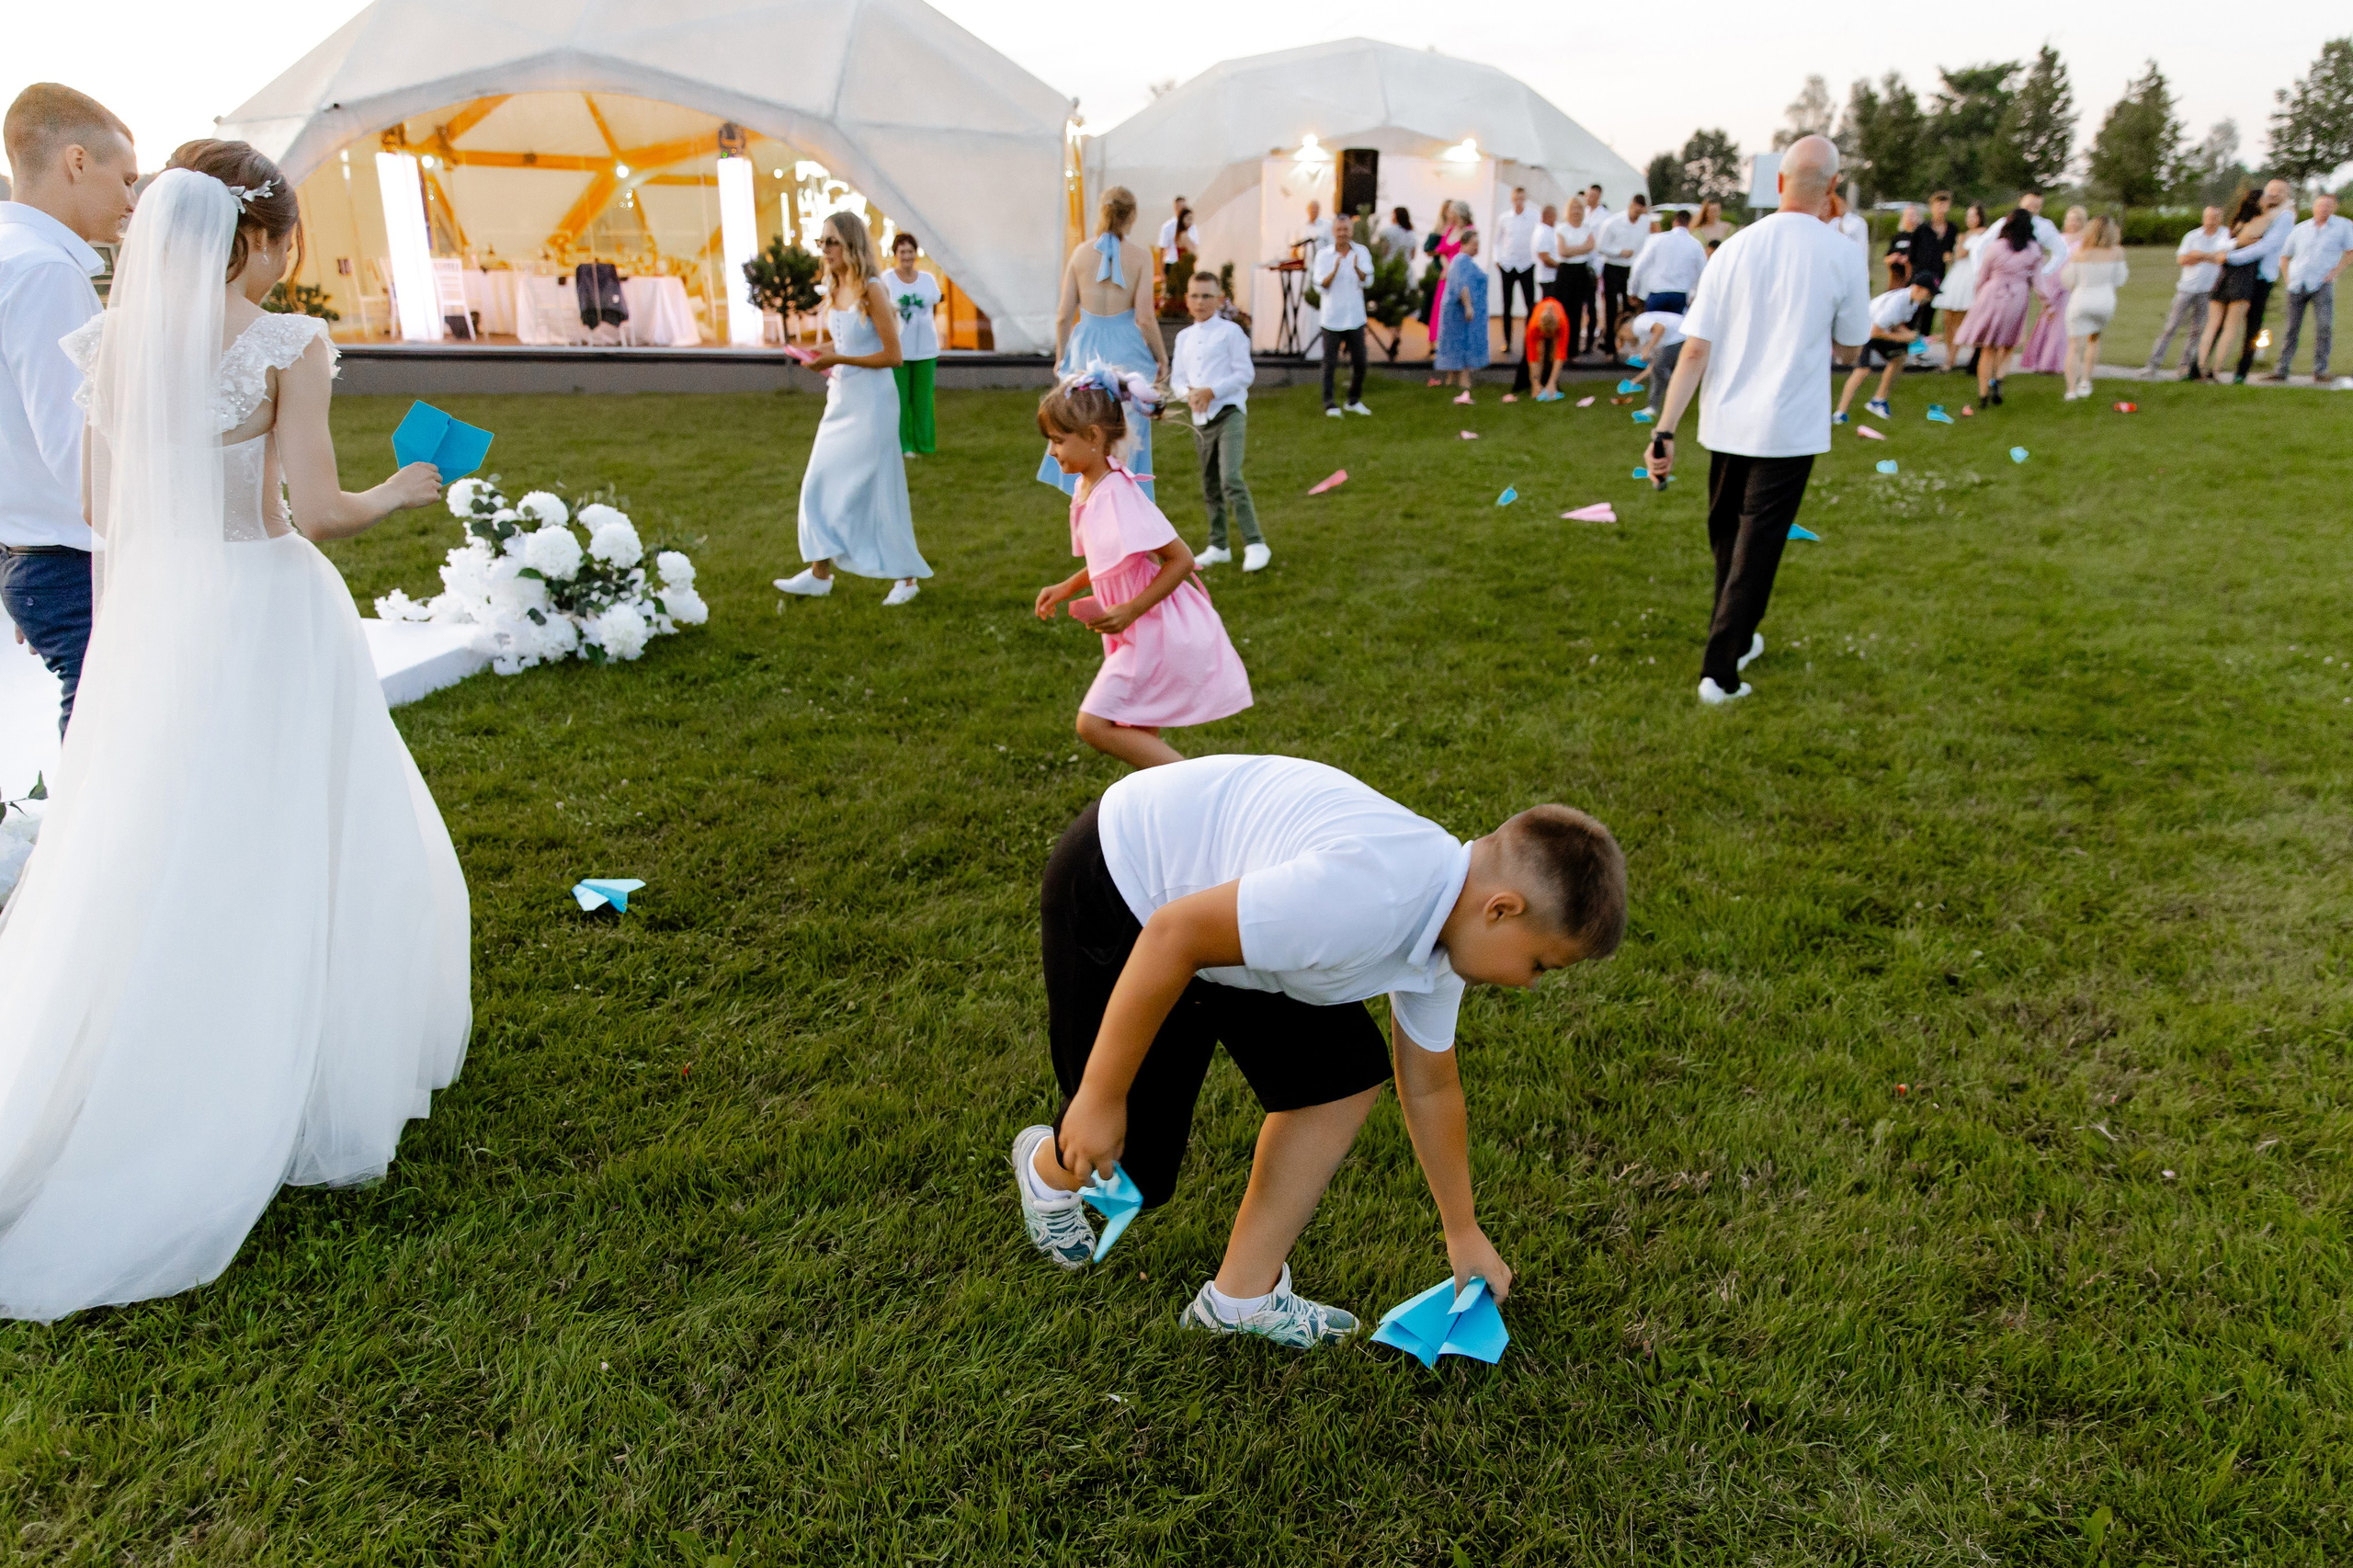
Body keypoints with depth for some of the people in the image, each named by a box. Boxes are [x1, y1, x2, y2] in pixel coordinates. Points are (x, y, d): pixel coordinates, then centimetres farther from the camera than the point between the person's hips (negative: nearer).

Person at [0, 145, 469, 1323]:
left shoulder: (109, 342, 5)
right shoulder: (284, 346, -12)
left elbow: (106, 513, 9)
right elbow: (318, 510, -16)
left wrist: (126, 632, 21)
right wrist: (406, 490, 3)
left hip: (147, 617, 5)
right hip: (266, 615, -5)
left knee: (136, 856, 14)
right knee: (284, 848, 8)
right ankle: (306, 1081, 21)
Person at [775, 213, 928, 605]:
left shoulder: (872, 290, -14)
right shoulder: (834, 290, 9)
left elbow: (892, 355, -17)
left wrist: (838, 360, -19)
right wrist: (821, 356, 4)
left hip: (871, 400, -8)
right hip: (841, 397, 8)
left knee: (875, 486, -3)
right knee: (821, 481, 7)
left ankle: (906, 576, 10)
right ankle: (819, 573, 15)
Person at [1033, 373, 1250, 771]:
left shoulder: (1120, 498, -23)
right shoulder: (1088, 489, 6)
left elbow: (1180, 559, -22)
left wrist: (1130, 611, -25)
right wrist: (1067, 588, 10)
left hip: (1158, 631, -9)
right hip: (1141, 632, 9)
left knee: (1094, 724, -12)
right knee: (1139, 738, 18)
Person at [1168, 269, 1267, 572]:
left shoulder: (1230, 331, -3)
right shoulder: (1184, 337, 15)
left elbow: (1245, 373, -8)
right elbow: (1176, 378, 14)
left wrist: (1211, 392, -17)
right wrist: (1188, 394, -9)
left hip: (1229, 413, -6)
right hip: (1200, 419, 6)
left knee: (1231, 479, -20)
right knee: (1210, 486, 12)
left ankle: (1255, 544, -17)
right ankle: (1218, 547, 24)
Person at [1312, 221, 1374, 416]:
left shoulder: (1361, 252, 3)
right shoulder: (1323, 255, -2)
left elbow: (1367, 282, -9)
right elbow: (1320, 287, -8)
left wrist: (1357, 268, -29)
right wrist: (1334, 271, -25)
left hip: (1355, 317, 2)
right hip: (1332, 317, -2)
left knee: (1359, 361, 7)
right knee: (1330, 362, -1)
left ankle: (1354, 401, 23)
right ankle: (1329, 404, 7)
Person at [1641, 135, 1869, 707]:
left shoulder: (1734, 248, -1)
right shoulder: (1842, 253, -7)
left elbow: (1695, 349, -6)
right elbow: (1851, 342, 8)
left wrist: (1665, 431, -5)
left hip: (1725, 424, 3)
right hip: (1789, 430, -3)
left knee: (1727, 537, 19)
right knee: (1757, 548, 3)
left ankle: (1733, 639, 38)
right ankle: (1720, 673, 1)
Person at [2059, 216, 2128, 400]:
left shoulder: (2080, 251, -5)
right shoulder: (2116, 251, -2)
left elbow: (2069, 281, -1)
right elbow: (2118, 282, 4)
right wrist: (2125, 272, 24)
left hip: (2080, 301, -2)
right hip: (2105, 301, 2)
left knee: (2075, 347, -4)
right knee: (2094, 338, 26)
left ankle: (2071, 390, -18)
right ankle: (2085, 381, 20)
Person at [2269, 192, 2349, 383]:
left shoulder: (2344, 226, 6)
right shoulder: (2300, 229, 11)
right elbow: (2284, 255, 19)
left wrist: (2336, 271, -5)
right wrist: (2287, 278, 7)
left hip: (2322, 284, -2)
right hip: (2297, 285, 2)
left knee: (2324, 326, -13)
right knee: (2291, 328, 1)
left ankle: (2320, 370, -9)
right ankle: (2282, 369, 5)